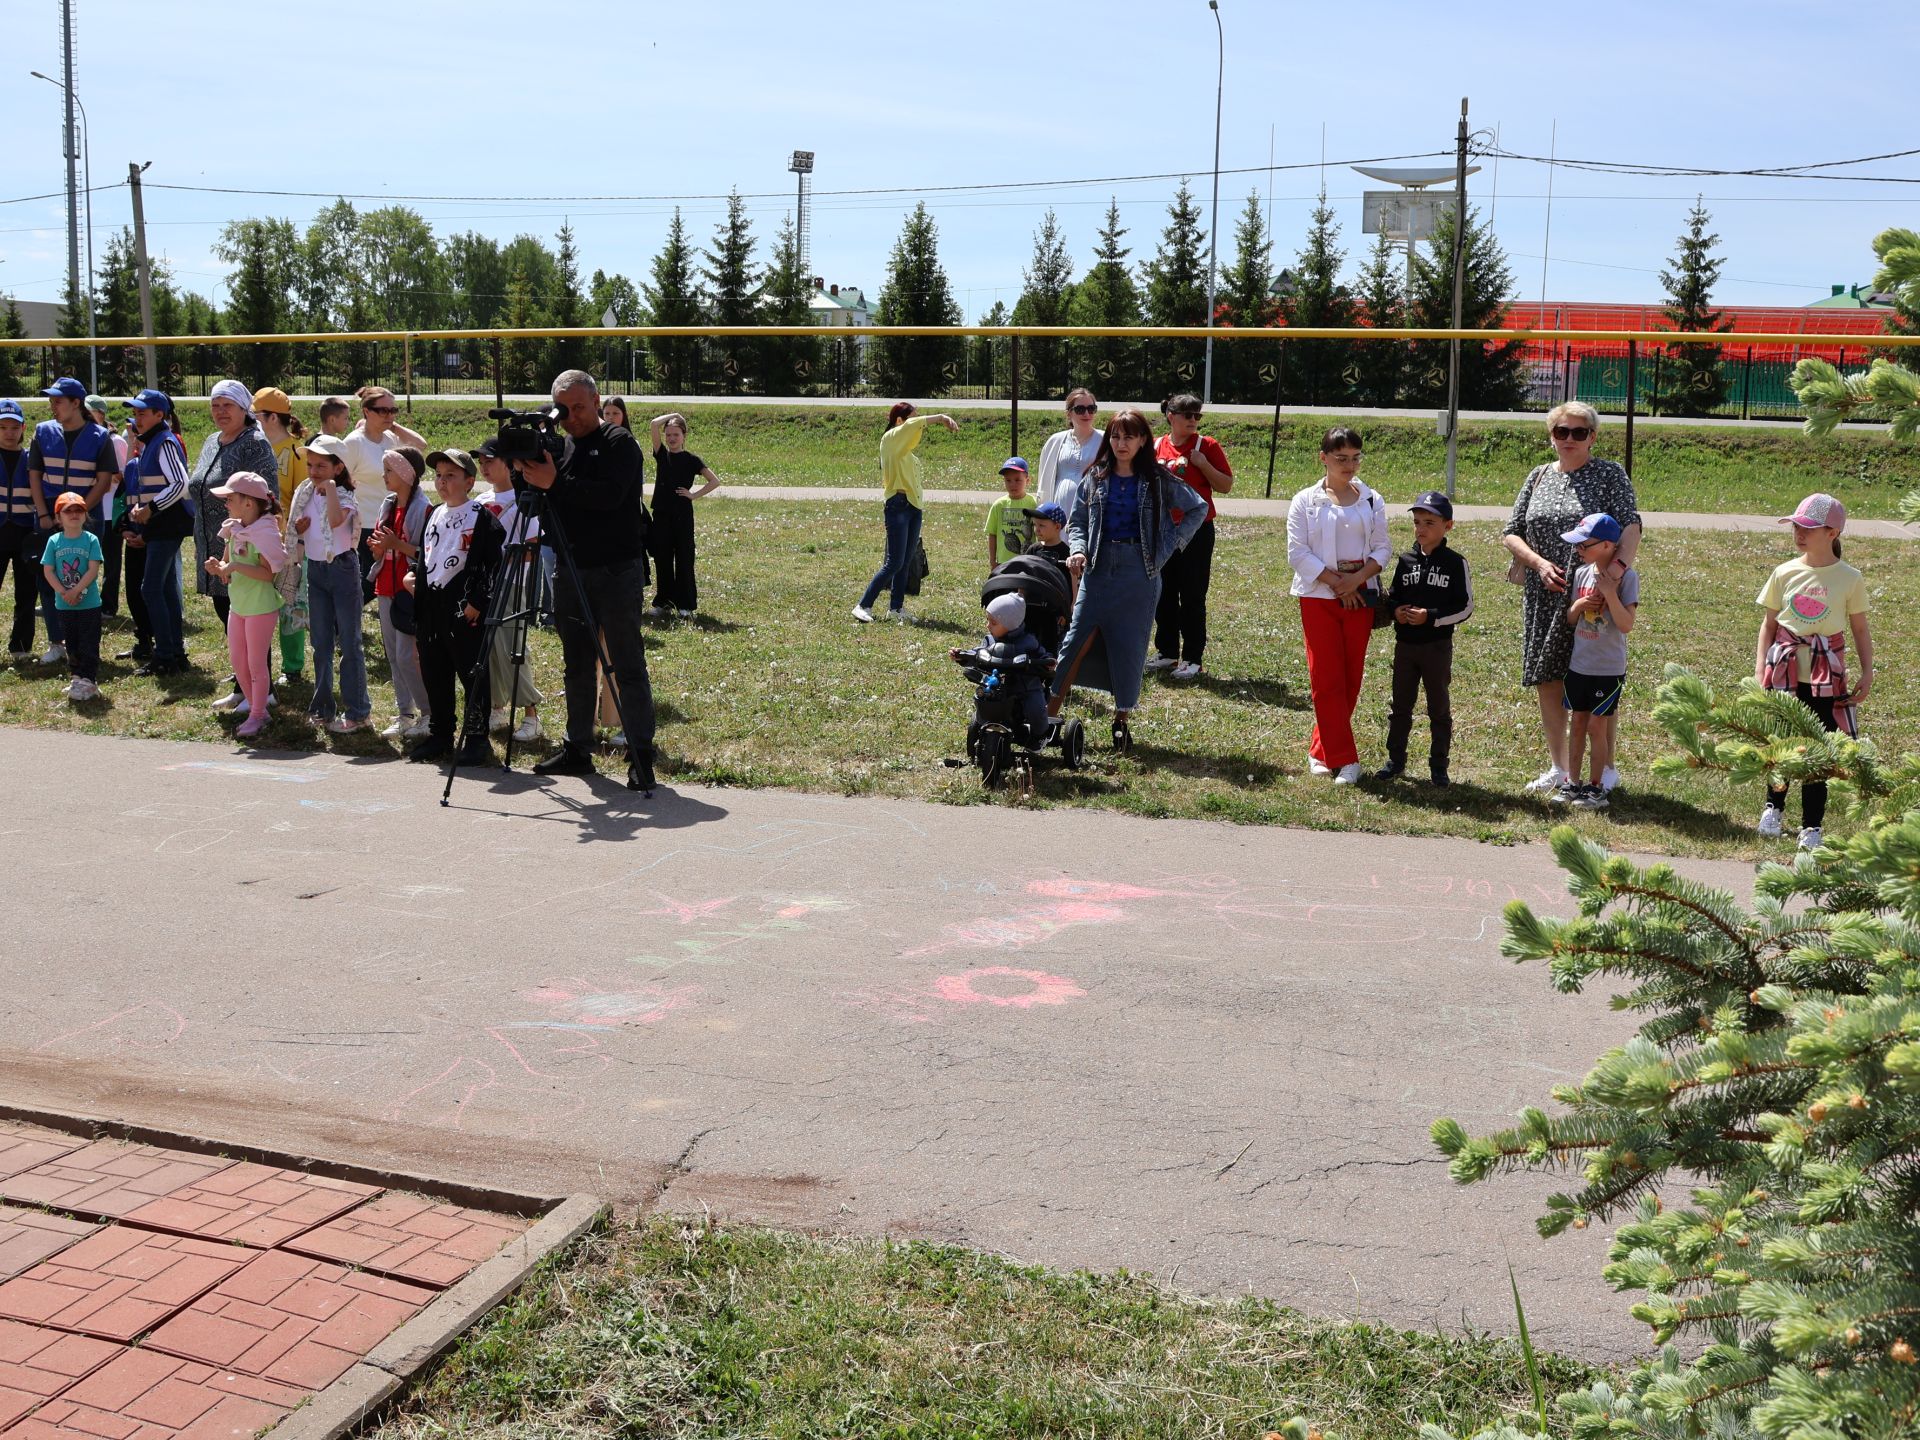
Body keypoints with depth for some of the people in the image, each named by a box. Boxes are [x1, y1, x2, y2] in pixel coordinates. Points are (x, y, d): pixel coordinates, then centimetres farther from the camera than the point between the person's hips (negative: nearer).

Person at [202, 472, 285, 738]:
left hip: (261, 607, -8)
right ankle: (255, 705, 28)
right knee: (237, 660, 13)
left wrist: (236, 566, -28)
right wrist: (218, 566, -7)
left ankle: (257, 716, 12)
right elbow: (228, 564, 15)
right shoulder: (233, 530, 7)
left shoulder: (263, 533, -18)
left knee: (257, 663, 1)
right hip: (237, 605, 9)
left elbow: (268, 573, -24)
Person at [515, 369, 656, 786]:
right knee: (577, 667, 12)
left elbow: (610, 494, -20)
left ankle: (641, 756, -3)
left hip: (616, 571, -7)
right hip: (570, 572, 7)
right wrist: (531, 475, -5)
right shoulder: (559, 446, 15)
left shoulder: (619, 443, -5)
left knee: (628, 667, -4)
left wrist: (555, 483, -23)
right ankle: (578, 748, 20)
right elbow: (546, 504, 14)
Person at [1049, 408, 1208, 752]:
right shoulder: (1095, 478, 4)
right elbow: (1076, 523, 8)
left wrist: (1170, 544, 3)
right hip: (1098, 569, 1)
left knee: (1130, 647, 3)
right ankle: (1050, 712, 2)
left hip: (1139, 573, -1)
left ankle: (1122, 718, 16)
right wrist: (1077, 551, -12)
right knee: (1077, 640, -4)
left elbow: (1198, 508, 10)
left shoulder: (1158, 480, 0)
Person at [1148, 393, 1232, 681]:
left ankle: (1193, 659, 5)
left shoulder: (1207, 446, -3)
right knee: (1163, 594, 9)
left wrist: (1203, 464, -14)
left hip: (1197, 530, -4)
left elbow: (1226, 486, -4)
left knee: (1192, 596, -2)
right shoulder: (1156, 447, 6)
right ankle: (1167, 652, 21)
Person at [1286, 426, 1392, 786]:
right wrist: (1335, 581, -12)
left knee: (1351, 678, 5)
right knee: (1326, 679, -6)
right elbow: (1297, 553, -6)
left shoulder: (1371, 501, 8)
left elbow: (1383, 548, 4)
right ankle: (1344, 759, -1)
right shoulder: (1306, 501, 0)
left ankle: (1321, 750, 18)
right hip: (1319, 596, -3)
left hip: (1361, 595, 3)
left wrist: (1357, 579, -13)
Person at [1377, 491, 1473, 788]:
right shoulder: (1406, 561, 5)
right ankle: (1395, 758, 23)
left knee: (1439, 708, 7)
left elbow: (1465, 607, -8)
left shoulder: (1455, 563, -7)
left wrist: (1431, 617, -19)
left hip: (1437, 646, -4)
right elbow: (1391, 595, 14)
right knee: (1401, 705, 12)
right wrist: (1396, 610, -9)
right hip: (1405, 644, 4)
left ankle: (1439, 765, 17)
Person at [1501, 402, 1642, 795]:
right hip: (1543, 597, 5)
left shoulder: (1610, 475, -1)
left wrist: (1622, 564, -34)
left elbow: (1630, 525, -15)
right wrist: (1539, 563, -8)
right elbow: (1511, 533, 10)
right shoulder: (1539, 476, 12)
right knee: (1547, 681, 8)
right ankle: (1558, 768, 22)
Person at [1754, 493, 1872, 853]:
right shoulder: (1784, 574, 0)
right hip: (1784, 670, 1)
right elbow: (1769, 624, 6)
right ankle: (1774, 806, 33)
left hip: (1826, 673, -1)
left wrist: (1867, 673, -3)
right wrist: (1760, 668, 0)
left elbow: (1860, 629, 4)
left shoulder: (1850, 579, -4)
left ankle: (1811, 826, 11)